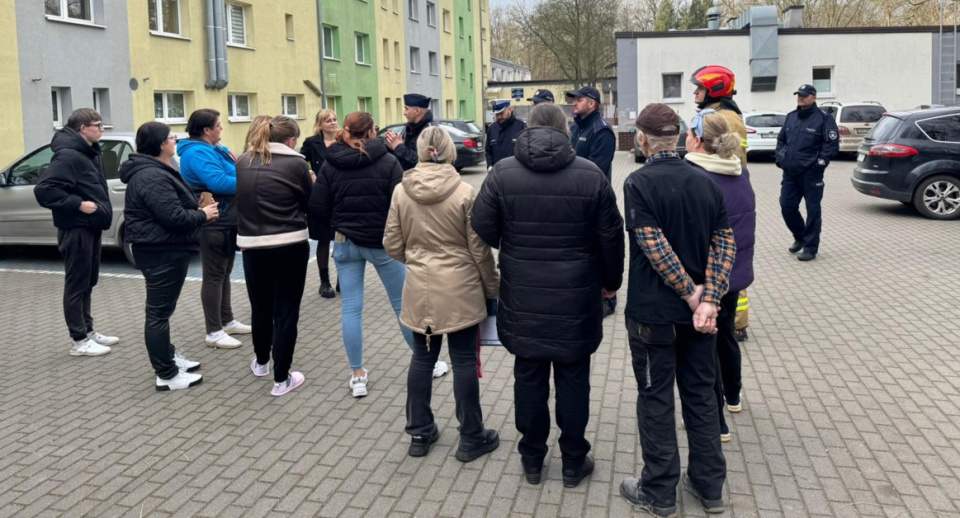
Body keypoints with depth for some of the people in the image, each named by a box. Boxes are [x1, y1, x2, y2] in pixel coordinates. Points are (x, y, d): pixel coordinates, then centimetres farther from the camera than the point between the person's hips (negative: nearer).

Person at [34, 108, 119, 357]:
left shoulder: (90, 153, 12)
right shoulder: (68, 155, -18)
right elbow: (44, 190, -25)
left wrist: (100, 209, 10)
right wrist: (78, 204, -23)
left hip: (91, 226, 10)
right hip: (76, 229, -10)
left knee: (88, 283, 17)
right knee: (76, 285, -1)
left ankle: (88, 331, 27)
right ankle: (79, 341, 7)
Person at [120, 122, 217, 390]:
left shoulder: (154, 171, 14)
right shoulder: (152, 177, -22)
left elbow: (172, 208, 22)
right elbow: (174, 217, -28)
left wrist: (198, 210, 7)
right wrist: (203, 215, -13)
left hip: (162, 249, 12)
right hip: (161, 251, -12)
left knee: (161, 309, 20)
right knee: (159, 312, -5)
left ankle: (168, 357, 34)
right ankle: (167, 375, 1)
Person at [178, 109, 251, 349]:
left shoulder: (216, 149, 14)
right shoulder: (197, 153, -18)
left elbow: (231, 173, 21)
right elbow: (218, 182, -28)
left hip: (226, 220, 10)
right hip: (213, 223, -10)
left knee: (224, 272, 18)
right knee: (214, 275, -5)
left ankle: (227, 320, 29)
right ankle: (214, 332, 1)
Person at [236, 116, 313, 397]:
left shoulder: (242, 162, 5)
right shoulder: (295, 163, -9)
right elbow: (310, 203, 0)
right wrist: (312, 182, 17)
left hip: (253, 245, 4)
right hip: (290, 245, -4)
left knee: (260, 307, 20)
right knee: (286, 311, 3)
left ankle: (261, 362, 39)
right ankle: (281, 378, 7)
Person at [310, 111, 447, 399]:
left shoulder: (330, 164, -1)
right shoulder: (387, 161, -10)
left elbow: (317, 209, -3)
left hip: (346, 243, 2)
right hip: (384, 242, -2)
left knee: (351, 308, 7)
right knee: (403, 303, 10)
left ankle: (357, 376, 9)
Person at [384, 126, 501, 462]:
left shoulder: (401, 191, -4)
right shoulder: (464, 192, -12)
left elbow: (392, 244, 4)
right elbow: (479, 249, -7)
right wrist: (492, 288, 5)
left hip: (419, 288, 3)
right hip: (460, 289, -3)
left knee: (422, 358, 14)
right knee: (464, 361, 5)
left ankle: (420, 433, 25)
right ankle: (472, 438, 16)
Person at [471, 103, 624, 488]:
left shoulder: (502, 173, -5)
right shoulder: (590, 174, -6)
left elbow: (483, 232, -4)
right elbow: (611, 237, -1)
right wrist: (611, 280, 15)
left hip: (522, 297, 1)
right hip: (575, 298, -1)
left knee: (528, 376, 13)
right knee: (573, 378, 11)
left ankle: (532, 458, 25)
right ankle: (573, 461, 22)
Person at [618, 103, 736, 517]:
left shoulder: (640, 183, -14)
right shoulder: (706, 182, 3)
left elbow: (654, 247, -21)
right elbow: (724, 242, -4)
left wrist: (691, 293, -13)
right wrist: (707, 299, -12)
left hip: (653, 311, -5)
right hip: (699, 311, 5)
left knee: (656, 398, 6)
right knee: (701, 394, 16)